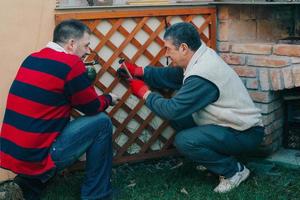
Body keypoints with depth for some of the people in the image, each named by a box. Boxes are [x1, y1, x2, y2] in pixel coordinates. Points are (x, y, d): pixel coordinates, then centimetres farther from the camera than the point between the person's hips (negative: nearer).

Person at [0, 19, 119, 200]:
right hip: (36, 158, -8)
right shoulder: (70, 64, -12)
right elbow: (93, 107, -1)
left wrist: (84, 81, 17)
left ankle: (29, 185, 20)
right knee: (101, 122, 2)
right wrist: (108, 99, 19)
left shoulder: (33, 59, 11)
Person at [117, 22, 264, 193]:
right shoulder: (201, 58, 0)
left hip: (246, 134, -9)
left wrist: (145, 93, -11)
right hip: (235, 123, 9)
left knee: (184, 141, -24)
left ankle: (234, 170, -3)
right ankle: (214, 157, 14)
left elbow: (173, 109, -25)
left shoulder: (202, 75, -29)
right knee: (178, 117, 3)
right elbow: (169, 75, 12)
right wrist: (138, 71, 4)